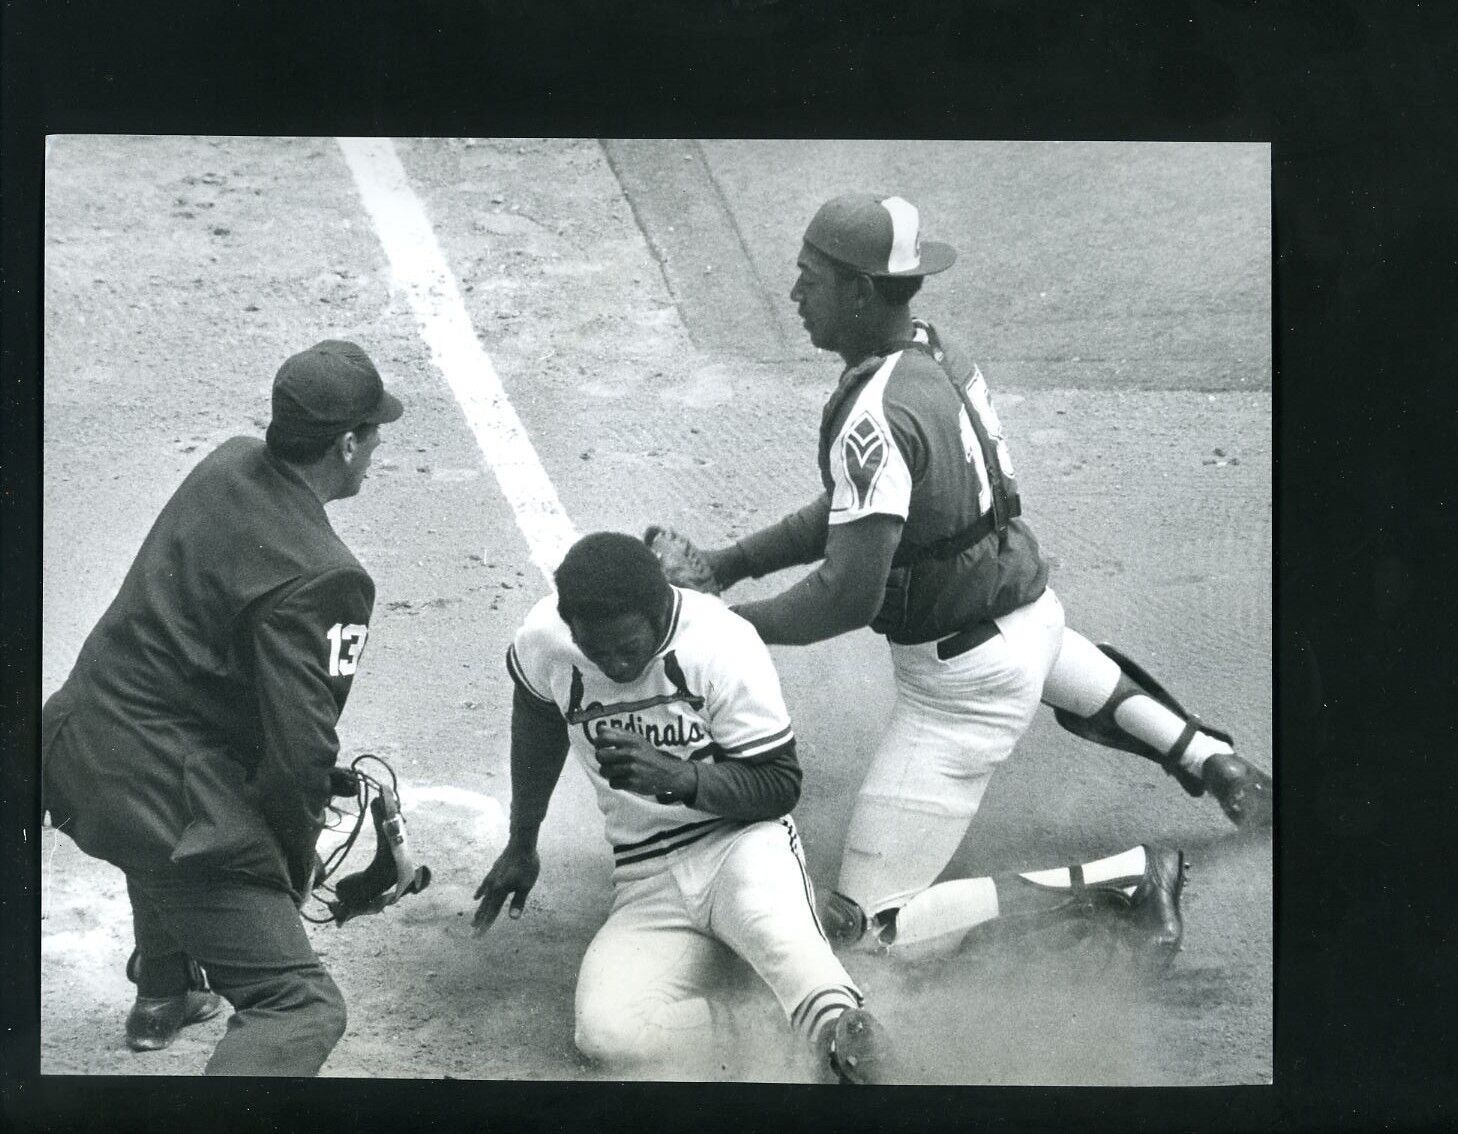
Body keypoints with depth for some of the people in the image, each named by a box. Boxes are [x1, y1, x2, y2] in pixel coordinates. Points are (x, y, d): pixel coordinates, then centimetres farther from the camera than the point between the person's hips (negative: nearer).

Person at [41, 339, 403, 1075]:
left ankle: (164, 994, 68)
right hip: (157, 789, -10)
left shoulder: (225, 466, 3)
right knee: (301, 1010, -9)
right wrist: (291, 869, -3)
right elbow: (300, 749, -23)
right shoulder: (316, 577, -22)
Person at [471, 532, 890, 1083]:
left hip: (741, 841, -3)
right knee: (608, 1032, -27)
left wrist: (674, 778, -28)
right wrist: (521, 845, 26)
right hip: (647, 883, 3)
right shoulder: (544, 641, -6)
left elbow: (780, 785, -11)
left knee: (767, 919, -42)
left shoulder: (723, 644, -16)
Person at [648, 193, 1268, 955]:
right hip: (1032, 607, 10)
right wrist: (728, 563, 5)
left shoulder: (875, 415, -30)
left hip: (965, 684, -10)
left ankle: (1130, 878, -6)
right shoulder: (935, 352, -1)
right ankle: (1204, 757, 39)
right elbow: (854, 511, 10)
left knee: (864, 926, -8)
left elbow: (850, 596, -31)